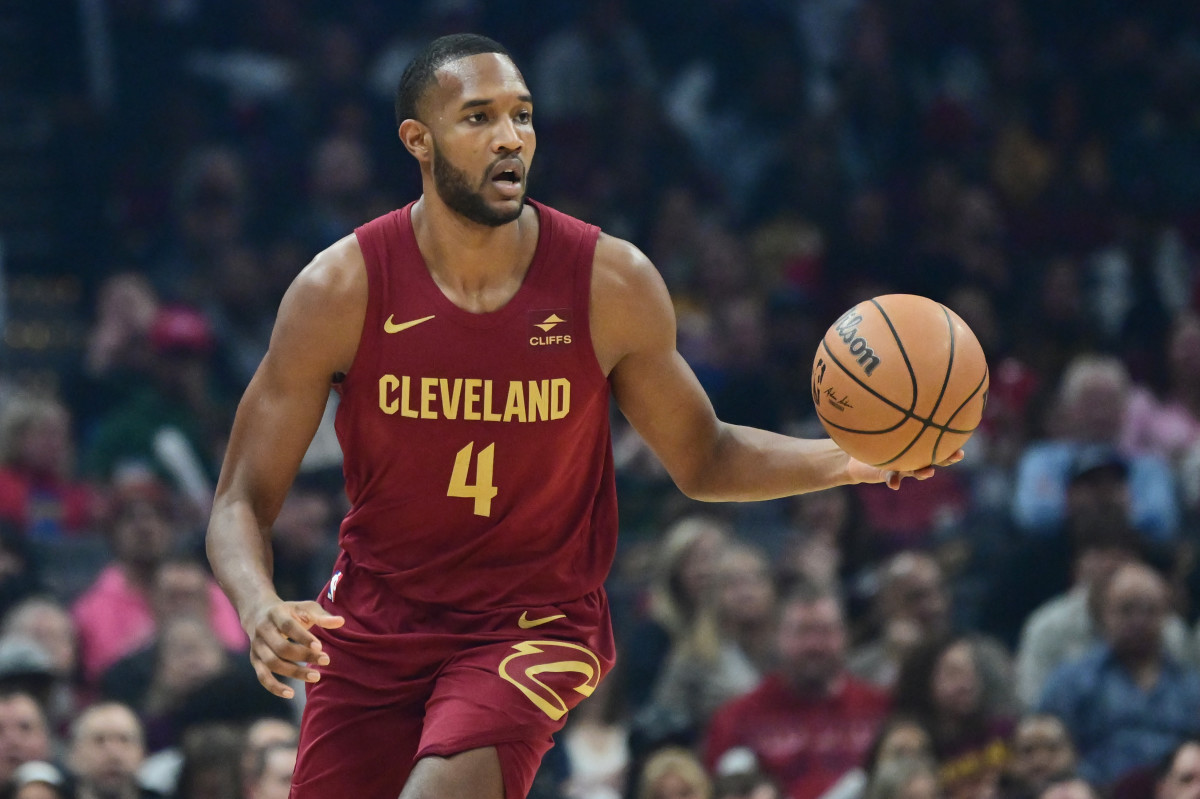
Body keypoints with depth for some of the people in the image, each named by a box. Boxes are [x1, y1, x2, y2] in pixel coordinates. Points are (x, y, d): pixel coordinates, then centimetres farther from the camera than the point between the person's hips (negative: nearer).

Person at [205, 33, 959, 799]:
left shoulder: (612, 283, -11)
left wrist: (843, 461, -14)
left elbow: (700, 459, 5)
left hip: (534, 629, -2)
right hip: (375, 624, 2)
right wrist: (261, 608, -31)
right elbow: (242, 501, -10)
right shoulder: (343, 288, -13)